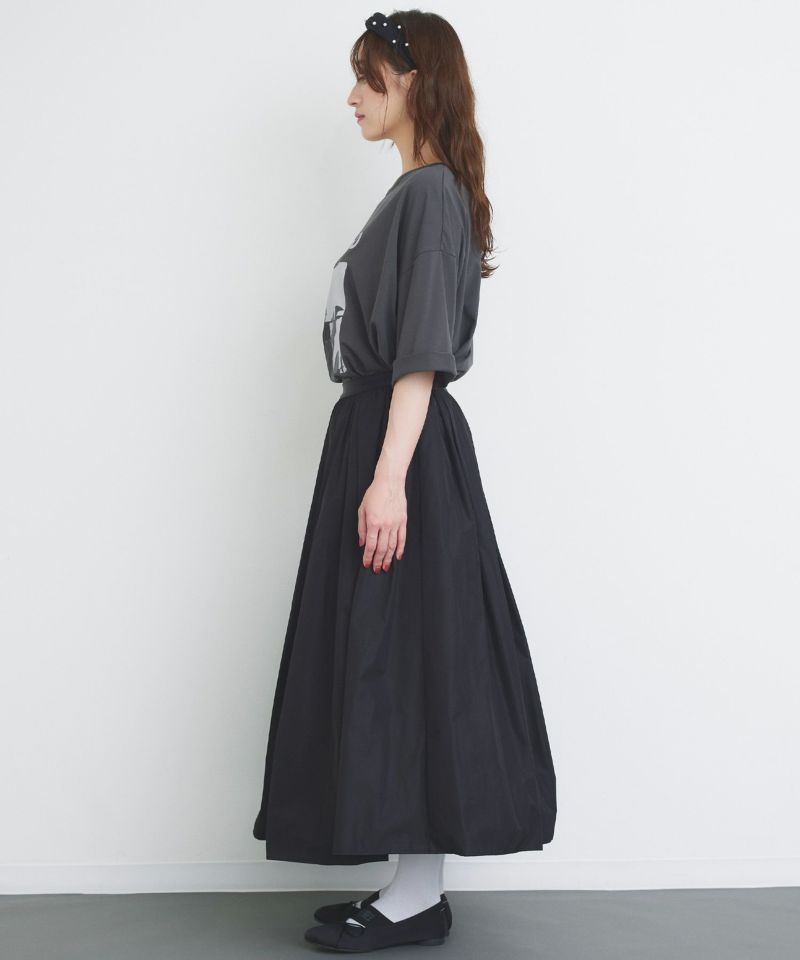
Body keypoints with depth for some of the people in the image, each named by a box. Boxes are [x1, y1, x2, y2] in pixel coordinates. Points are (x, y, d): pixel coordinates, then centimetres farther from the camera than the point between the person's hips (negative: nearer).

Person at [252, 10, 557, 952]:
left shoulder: (430, 191, -12)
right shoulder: (418, 191, 18)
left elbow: (421, 352, -20)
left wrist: (389, 477, -25)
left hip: (402, 445, -10)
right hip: (380, 435, 10)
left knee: (399, 653, -5)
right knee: (383, 656, 11)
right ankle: (414, 880, 19)